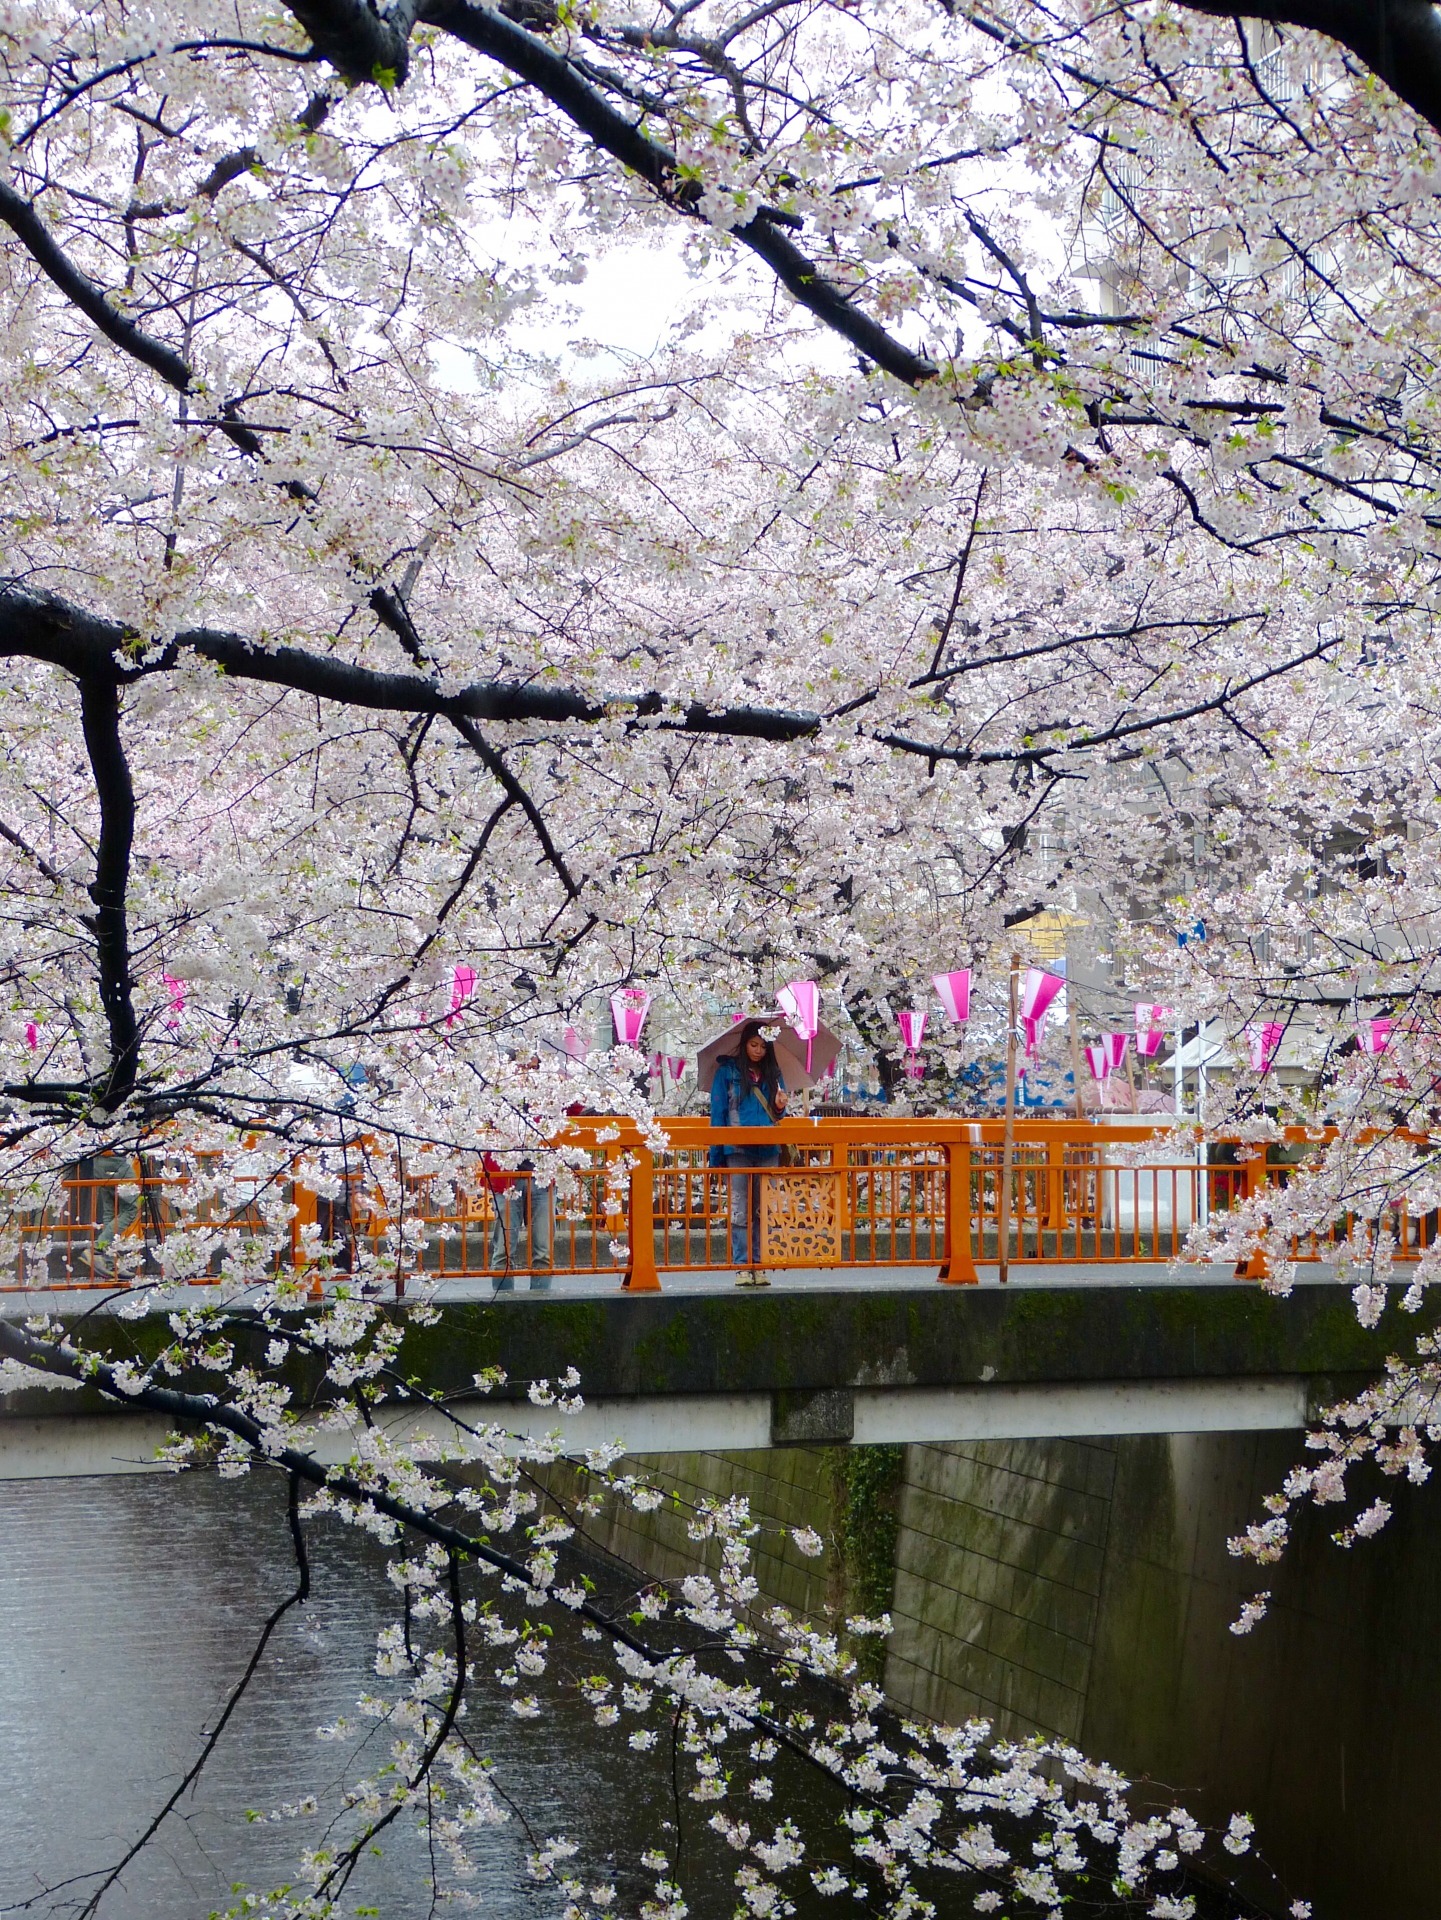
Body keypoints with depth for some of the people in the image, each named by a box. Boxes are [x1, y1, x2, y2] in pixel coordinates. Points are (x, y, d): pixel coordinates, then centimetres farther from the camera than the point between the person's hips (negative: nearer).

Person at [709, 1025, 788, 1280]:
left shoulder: (772, 1072, 13)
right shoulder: (728, 1071, 3)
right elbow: (718, 1111, 2)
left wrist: (779, 1106, -7)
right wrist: (717, 1155, -4)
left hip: (767, 1150, 3)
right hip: (738, 1150, -3)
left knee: (764, 1210, 2)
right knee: (740, 1209, -5)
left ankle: (759, 1263, 6)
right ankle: (742, 1265, -3)